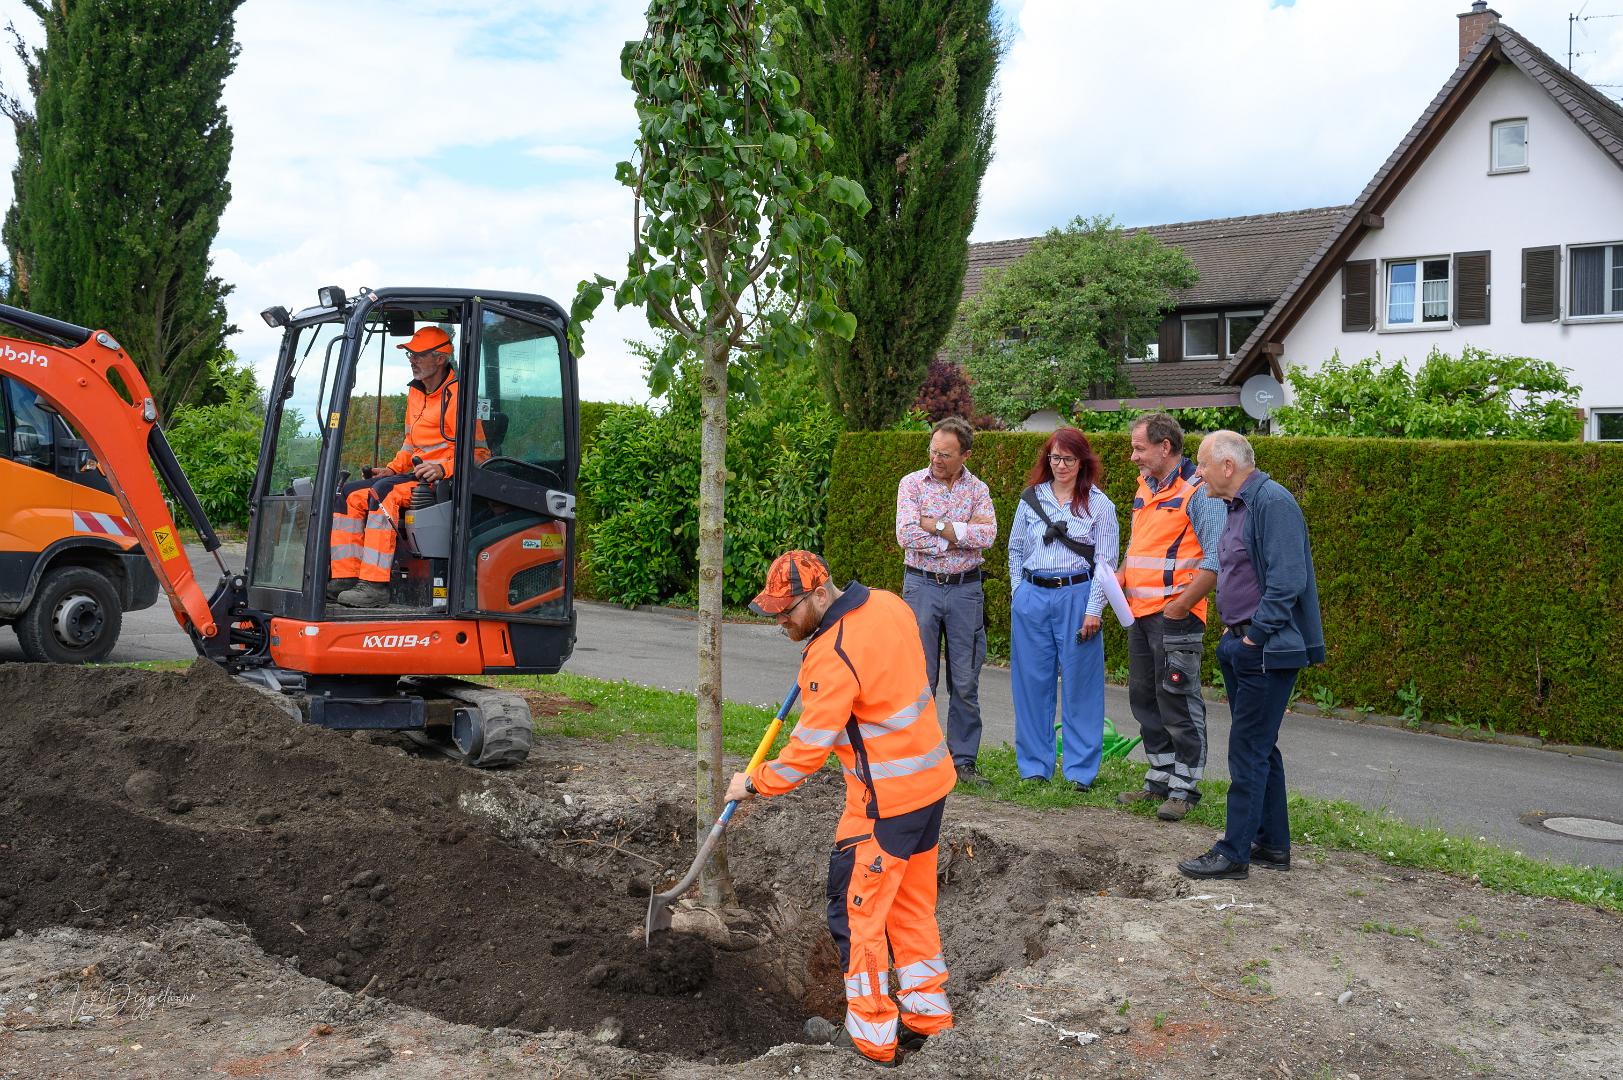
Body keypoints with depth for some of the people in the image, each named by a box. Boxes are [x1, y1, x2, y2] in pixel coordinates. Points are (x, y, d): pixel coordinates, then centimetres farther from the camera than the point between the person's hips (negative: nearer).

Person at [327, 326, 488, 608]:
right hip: (416, 476, 9)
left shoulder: (456, 396, -11)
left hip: (447, 480, -9)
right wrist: (393, 468, 10)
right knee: (351, 496, -4)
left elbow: (480, 453, -14)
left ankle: (375, 585, -36)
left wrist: (443, 468, -27)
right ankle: (345, 577, -13)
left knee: (385, 492, -32)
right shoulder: (416, 393, 18)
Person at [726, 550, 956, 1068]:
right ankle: (927, 1013, 31)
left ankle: (875, 1037, 15)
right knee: (912, 904, 21)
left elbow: (808, 750, -20)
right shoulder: (888, 603, 0)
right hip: (931, 780, 9)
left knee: (857, 915, 5)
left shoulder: (832, 657, -25)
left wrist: (752, 783, -5)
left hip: (884, 802, -9)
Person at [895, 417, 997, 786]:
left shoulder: (978, 490, 4)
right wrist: (959, 538, -12)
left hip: (965, 588, 2)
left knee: (965, 682, 5)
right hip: (922, 586, -2)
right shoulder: (912, 483, 0)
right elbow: (906, 536, -15)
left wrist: (936, 525, -14)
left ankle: (964, 760, 15)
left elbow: (986, 536, -13)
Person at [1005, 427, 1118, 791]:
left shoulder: (1098, 505, 1)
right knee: (1032, 683, 6)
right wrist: (1018, 593, 8)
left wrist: (1093, 610, -7)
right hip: (1032, 597, 3)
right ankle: (1034, 765, 17)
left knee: (1079, 684, 1)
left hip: (1076, 597, -3)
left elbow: (1106, 563, -1)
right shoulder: (1030, 499, 8)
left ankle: (1081, 770, 11)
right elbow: (1016, 550, 16)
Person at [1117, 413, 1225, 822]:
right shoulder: (1145, 487, 14)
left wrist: (1181, 605, -19)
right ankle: (1160, 777, 26)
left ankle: (1184, 788, 8)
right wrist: (1121, 576, 9)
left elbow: (1216, 558, -18)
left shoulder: (1197, 491, -13)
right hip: (1139, 611, 9)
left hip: (1175, 616, -9)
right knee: (1144, 698, 15)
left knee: (1178, 703, -2)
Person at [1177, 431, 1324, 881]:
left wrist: (1254, 636, -20)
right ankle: (1273, 844, 25)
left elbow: (1287, 581, -24)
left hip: (1266, 651, -10)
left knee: (1248, 751, -5)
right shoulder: (1238, 506, 15)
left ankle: (1234, 853, 1)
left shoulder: (1272, 502, -17)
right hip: (1242, 646, 10)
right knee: (1260, 748, 16)